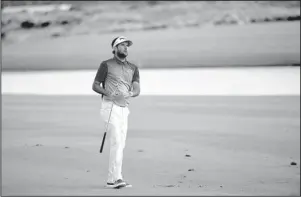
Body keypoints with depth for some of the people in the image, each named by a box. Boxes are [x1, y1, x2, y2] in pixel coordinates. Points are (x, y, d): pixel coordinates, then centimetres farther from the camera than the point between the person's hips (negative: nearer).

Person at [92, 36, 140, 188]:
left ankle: (111, 180, 12)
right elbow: (95, 86, 0)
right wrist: (109, 93, -18)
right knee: (116, 142, -18)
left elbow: (137, 90, 5)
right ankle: (116, 178, -23)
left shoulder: (133, 68, 15)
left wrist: (129, 94, -18)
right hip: (110, 106, -6)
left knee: (120, 144, 6)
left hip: (124, 108, 6)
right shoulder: (106, 65, 1)